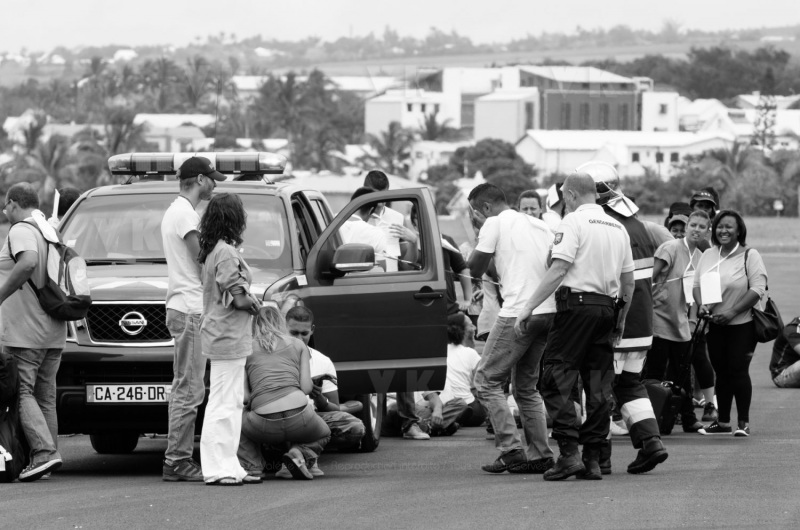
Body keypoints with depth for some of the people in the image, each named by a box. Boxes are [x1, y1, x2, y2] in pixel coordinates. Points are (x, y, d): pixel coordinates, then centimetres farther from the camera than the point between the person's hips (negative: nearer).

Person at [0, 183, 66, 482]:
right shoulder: (51, 233, 17)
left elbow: (28, 263, -29)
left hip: (24, 332, -8)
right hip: (54, 333, 8)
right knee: (45, 396, 11)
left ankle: (45, 452, -21)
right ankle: (46, 456, 8)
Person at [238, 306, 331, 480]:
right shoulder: (298, 345, 15)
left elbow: (244, 397, 8)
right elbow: (306, 387, 6)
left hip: (265, 426, 0)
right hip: (299, 420, 0)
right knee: (323, 434, 36)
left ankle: (252, 466, 8)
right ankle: (300, 453, 1)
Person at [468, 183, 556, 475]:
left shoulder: (495, 224, -2)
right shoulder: (540, 226, 20)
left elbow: (475, 269, 0)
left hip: (518, 313, -8)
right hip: (549, 311, 8)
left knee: (487, 380, 0)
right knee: (526, 385, 17)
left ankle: (511, 451, -9)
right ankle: (540, 454, 10)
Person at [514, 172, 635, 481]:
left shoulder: (574, 221, -5)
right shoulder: (617, 227, 17)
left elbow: (559, 270, -14)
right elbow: (628, 281, 18)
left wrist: (529, 306, -14)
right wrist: (621, 319, 27)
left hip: (576, 304, -7)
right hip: (607, 307, 7)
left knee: (556, 380, -5)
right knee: (598, 387, 7)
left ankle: (569, 453, -16)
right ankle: (593, 460, 6)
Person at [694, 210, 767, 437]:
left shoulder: (750, 256, -6)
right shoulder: (708, 256, 9)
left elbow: (758, 289, -13)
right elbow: (697, 285, 13)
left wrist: (732, 312, -20)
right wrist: (702, 305, -8)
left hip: (742, 325, -5)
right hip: (716, 325, 5)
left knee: (738, 370, -7)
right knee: (721, 372, 9)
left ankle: (744, 422, 1)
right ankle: (723, 422, 16)